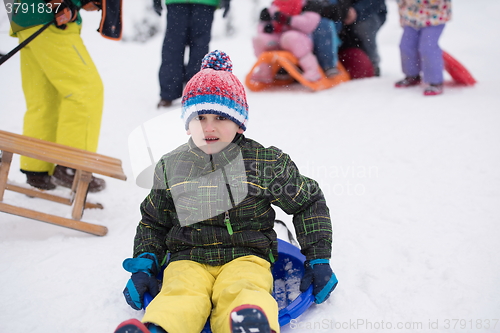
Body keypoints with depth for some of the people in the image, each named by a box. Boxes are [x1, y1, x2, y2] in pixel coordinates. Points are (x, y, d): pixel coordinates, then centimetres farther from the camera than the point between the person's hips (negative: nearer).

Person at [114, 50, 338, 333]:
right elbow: (153, 222, 23)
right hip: (188, 259, 2)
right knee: (180, 297, -33)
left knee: (241, 293, -37)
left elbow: (309, 203, 14)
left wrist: (319, 260, 8)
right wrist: (144, 265, 8)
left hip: (246, 257, -1)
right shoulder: (171, 168, 11)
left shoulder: (265, 162, 4)